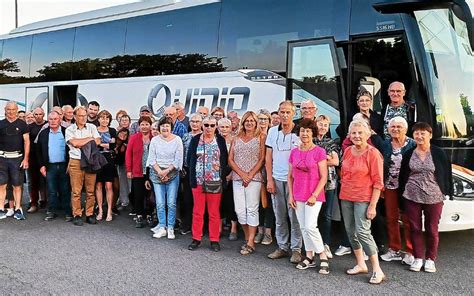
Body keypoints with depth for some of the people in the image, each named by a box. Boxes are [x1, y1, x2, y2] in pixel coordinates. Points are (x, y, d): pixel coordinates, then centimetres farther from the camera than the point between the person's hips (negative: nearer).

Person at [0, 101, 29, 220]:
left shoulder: (22, 124, 4)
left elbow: (27, 142, 2)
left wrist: (26, 159, -5)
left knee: (17, 185, 2)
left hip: (17, 158, -1)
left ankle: (18, 210, 8)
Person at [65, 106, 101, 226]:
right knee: (76, 191, -1)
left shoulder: (92, 127, 12)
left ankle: (89, 214, 11)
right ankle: (77, 215, 8)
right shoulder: (70, 129, 5)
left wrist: (81, 142, -4)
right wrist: (89, 139, -1)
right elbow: (74, 143, -11)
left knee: (90, 190, 3)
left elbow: (97, 141, 1)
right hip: (76, 162, -2)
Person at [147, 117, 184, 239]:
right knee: (160, 203, 1)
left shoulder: (177, 140, 0)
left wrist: (166, 171, -10)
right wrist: (160, 172, -9)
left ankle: (170, 228, 6)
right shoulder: (154, 140, 5)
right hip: (157, 173, 2)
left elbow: (178, 160, -3)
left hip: (172, 174, -1)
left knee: (171, 203, -3)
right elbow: (152, 158, 3)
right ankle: (162, 227, 10)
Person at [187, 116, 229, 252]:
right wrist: (193, 175, 0)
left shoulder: (221, 140, 4)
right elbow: (190, 159, 7)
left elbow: (225, 160, 6)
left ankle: (214, 240, 14)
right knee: (197, 211, 6)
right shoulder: (195, 140, 5)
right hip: (198, 181, 1)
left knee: (214, 212, 4)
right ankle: (196, 239, 16)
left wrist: (222, 172, -7)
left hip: (215, 182, 0)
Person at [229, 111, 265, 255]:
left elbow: (262, 159, -1)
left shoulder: (260, 138, 6)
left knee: (252, 209, -5)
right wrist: (242, 174, -7)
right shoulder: (236, 139, 14)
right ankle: (248, 237, 16)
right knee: (239, 210, 1)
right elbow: (230, 159, 7)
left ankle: (250, 243, 0)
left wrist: (250, 175, -10)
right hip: (237, 178, 3)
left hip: (254, 178, -3)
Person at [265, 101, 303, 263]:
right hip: (277, 180, 4)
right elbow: (268, 157, 8)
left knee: (294, 216, 0)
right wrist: (269, 179, 2)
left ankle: (296, 249, 10)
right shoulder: (272, 131, 7)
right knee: (279, 216, 11)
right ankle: (282, 247, 21)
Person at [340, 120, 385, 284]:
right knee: (351, 231, 10)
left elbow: (378, 182, -11)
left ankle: (377, 270, -1)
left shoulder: (373, 153, -10)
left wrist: (373, 205, -15)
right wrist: (342, 193, 13)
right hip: (346, 197, 6)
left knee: (363, 232, -12)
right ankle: (360, 264, 24)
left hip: (363, 199, -6)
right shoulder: (348, 151, 7)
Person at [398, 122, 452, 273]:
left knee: (432, 229, 7)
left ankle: (430, 259, 21)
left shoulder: (439, 153, -4)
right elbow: (402, 175, 9)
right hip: (412, 197, 2)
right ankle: (418, 258, 20)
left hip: (433, 198, -2)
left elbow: (447, 173, 0)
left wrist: (447, 192, -3)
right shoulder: (409, 154, 3)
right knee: (415, 228, 7)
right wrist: (402, 193, 8)